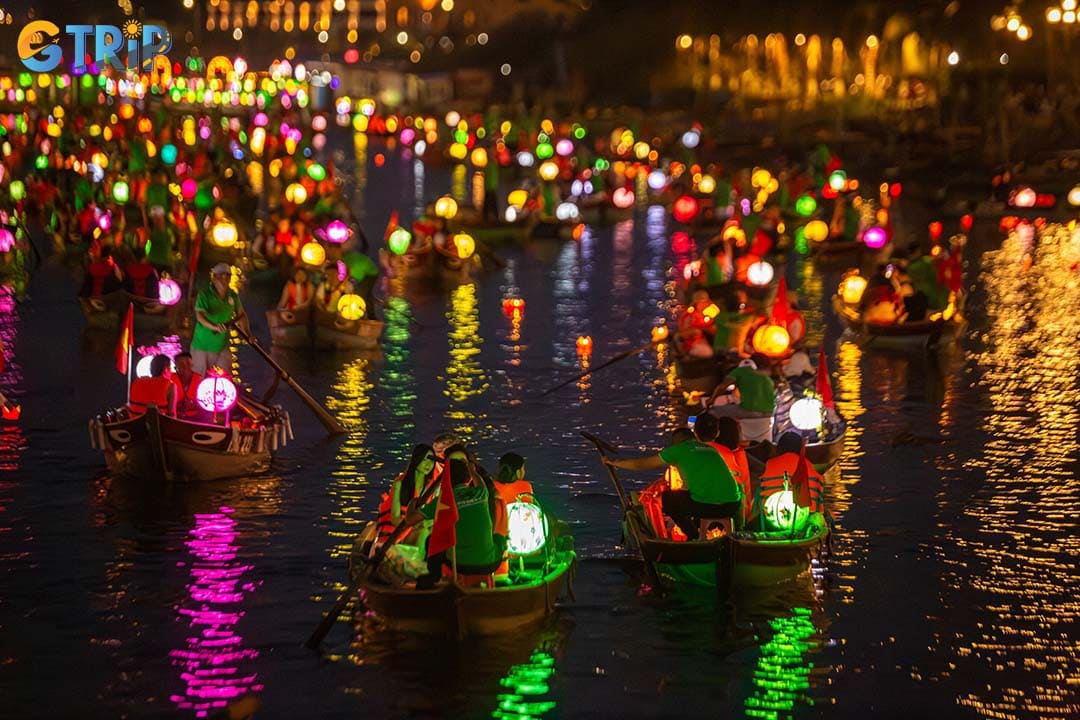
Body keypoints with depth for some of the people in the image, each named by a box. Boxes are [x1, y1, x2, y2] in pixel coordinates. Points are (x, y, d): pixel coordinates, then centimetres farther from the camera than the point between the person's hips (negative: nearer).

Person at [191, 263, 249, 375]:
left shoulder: (232, 295, 3)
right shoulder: (204, 294, -13)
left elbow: (241, 314, 18)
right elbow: (199, 315, -27)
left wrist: (247, 333, 5)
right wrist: (214, 327, -44)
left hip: (222, 346, 4)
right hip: (203, 346, -4)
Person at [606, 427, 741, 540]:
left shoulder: (678, 450, 9)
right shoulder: (711, 449, 24)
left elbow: (641, 464, 18)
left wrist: (614, 462, 34)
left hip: (706, 507, -6)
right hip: (733, 505, 6)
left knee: (666, 498, 19)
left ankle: (693, 535, 13)